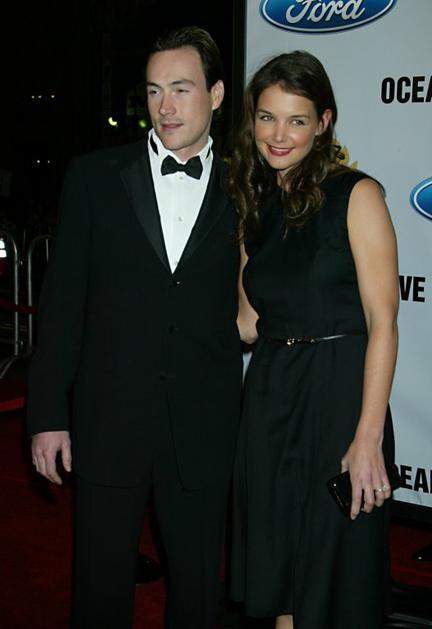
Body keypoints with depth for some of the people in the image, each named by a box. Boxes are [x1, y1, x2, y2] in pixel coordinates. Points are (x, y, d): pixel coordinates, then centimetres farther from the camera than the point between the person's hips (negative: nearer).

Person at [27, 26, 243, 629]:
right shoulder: (94, 177, 1)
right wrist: (48, 415, -3)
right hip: (108, 421, 0)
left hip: (204, 432, 1)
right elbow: (62, 300, 0)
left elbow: (242, 308, 6)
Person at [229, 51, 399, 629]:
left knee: (334, 560, 5)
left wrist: (368, 438, -18)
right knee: (275, 557, 13)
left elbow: (383, 322, -12)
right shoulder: (255, 208, 11)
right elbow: (249, 323, 12)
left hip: (339, 392, -5)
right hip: (270, 395, 5)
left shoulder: (355, 195, -6)